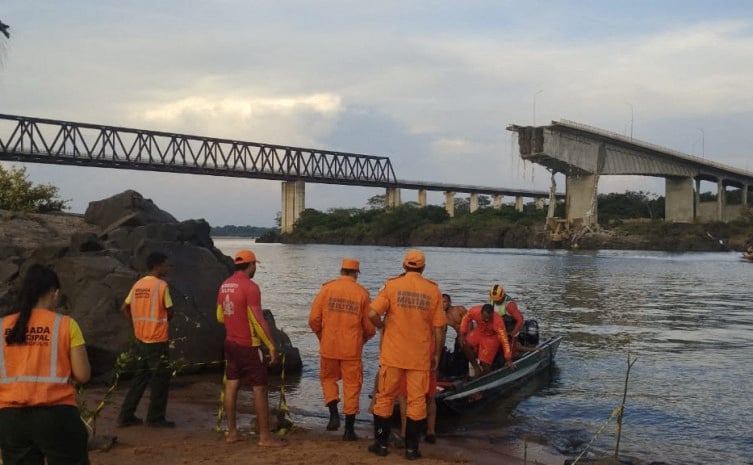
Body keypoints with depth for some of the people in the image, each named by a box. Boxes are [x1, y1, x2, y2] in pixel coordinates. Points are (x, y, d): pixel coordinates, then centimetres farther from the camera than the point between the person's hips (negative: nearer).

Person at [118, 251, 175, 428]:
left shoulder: (138, 285, 7)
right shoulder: (161, 285, -13)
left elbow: (124, 309, 11)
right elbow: (170, 312, -8)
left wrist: (137, 324, 12)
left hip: (140, 340, 7)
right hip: (157, 341, -7)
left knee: (140, 378, 17)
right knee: (160, 380, 5)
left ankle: (126, 416, 18)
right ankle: (155, 418, 11)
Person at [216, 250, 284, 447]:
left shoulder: (225, 285, 6)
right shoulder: (250, 287, -18)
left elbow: (220, 316, 15)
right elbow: (258, 321, -19)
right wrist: (272, 346, -14)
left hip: (230, 343, 8)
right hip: (249, 346, -8)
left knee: (231, 386, 11)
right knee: (259, 389, -1)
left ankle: (232, 432, 16)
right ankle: (265, 436, 3)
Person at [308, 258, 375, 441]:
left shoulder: (327, 288, -2)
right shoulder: (362, 293, -3)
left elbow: (314, 319, -3)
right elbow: (369, 326, -1)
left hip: (329, 346, 1)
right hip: (352, 349, -1)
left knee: (328, 378, 22)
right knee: (351, 386, 9)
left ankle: (334, 414, 5)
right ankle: (349, 429, 11)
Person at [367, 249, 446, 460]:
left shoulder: (392, 284, -5)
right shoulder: (433, 290, -1)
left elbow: (372, 313, -14)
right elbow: (439, 327, -1)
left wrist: (383, 327, 7)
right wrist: (436, 354, 9)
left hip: (393, 353, 0)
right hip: (420, 356, 1)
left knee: (385, 397, 12)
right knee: (416, 401, 8)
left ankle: (381, 443, 18)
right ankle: (411, 448, 12)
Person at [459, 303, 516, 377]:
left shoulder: (497, 321, -38)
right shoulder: (474, 311, -30)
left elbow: (504, 340, -36)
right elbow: (466, 319, -7)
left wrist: (508, 360, -36)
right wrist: (462, 335, -11)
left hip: (491, 337, -3)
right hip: (479, 332, 4)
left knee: (485, 363, -7)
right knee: (465, 345, -21)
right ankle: (476, 368, -2)